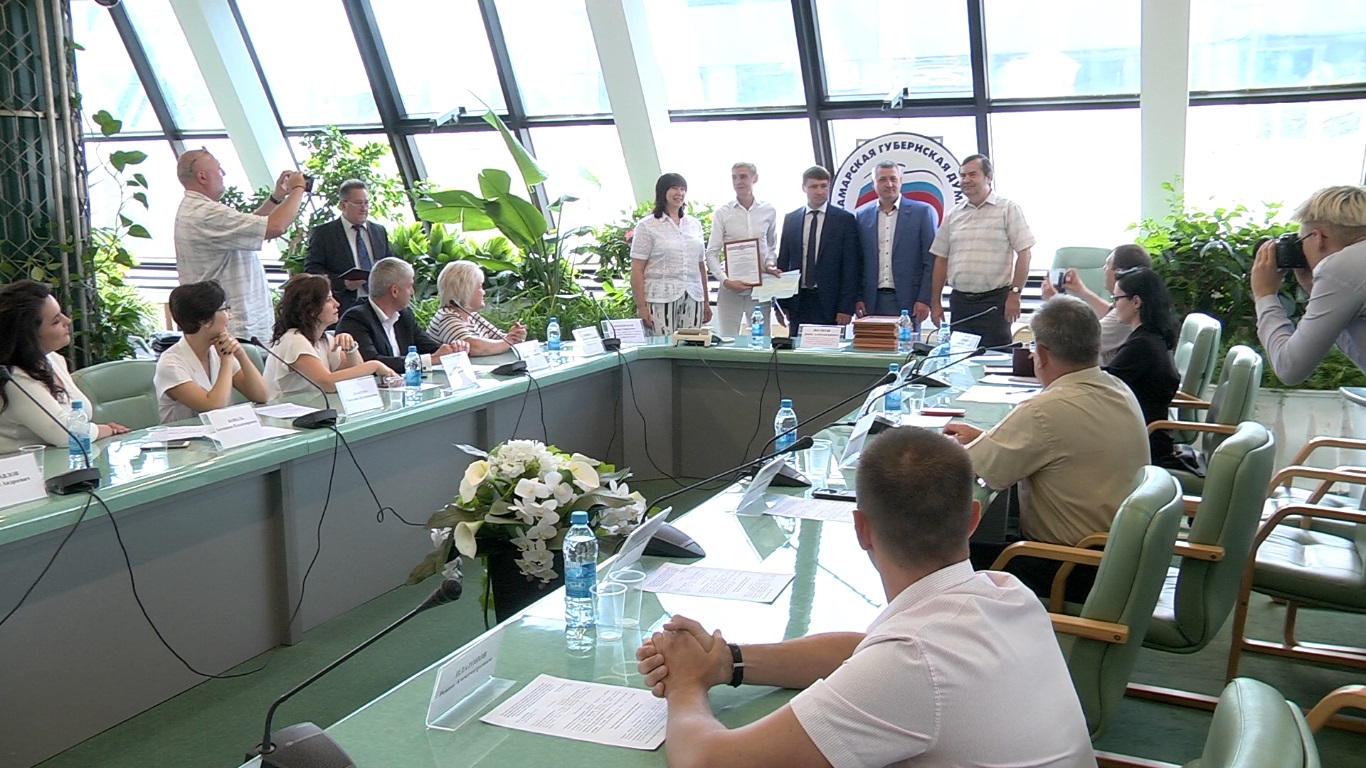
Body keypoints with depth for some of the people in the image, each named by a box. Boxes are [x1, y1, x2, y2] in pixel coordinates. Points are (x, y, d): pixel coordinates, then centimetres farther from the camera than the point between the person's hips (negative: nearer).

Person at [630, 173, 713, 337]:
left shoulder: (695, 225, 16)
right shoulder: (647, 226, 1)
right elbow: (637, 271, -4)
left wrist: (706, 302, 17)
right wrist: (641, 307, -11)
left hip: (693, 300, 4)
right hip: (660, 300, -4)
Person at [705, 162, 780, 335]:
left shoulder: (769, 211, 7)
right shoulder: (722, 213, 1)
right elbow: (712, 253, -1)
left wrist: (770, 264, -1)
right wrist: (725, 281, -14)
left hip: (760, 287, 1)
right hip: (730, 288, -1)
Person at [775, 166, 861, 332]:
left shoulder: (845, 219, 2)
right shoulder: (790, 219, 11)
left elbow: (852, 266, -2)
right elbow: (783, 262, 12)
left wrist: (846, 307, -9)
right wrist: (781, 304, 5)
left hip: (829, 303, -2)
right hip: (798, 303, 3)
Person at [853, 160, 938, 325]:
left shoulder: (923, 212, 3)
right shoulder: (861, 215, 10)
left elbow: (931, 261, 0)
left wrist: (925, 299, -7)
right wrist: (857, 298, 3)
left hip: (908, 301, -2)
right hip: (871, 303, 2)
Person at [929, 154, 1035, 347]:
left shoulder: (1008, 209, 0)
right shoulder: (953, 215, 13)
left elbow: (1024, 253, -5)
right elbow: (941, 259, 14)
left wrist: (1015, 293, -12)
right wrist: (935, 302, 9)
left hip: (994, 301, -4)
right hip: (959, 301, 4)